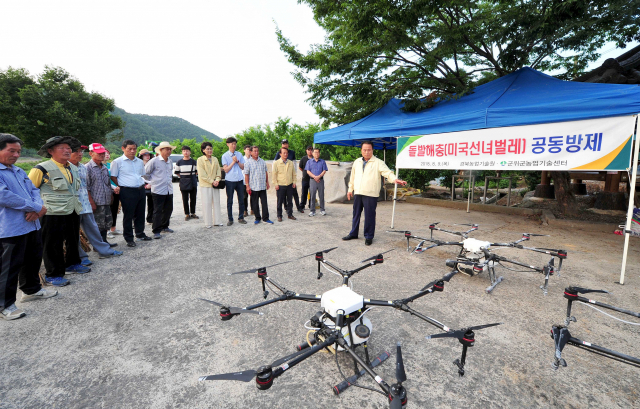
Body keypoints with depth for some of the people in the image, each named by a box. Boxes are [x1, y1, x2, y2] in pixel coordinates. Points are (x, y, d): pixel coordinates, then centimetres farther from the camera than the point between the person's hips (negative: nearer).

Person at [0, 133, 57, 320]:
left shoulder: (19, 171, 16)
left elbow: (33, 190, 13)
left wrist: (36, 209, -7)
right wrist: (36, 208, -15)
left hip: (31, 225, 9)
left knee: (34, 258, 19)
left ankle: (32, 289, 37)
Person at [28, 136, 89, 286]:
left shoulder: (73, 168, 12)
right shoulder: (42, 169, -12)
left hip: (73, 212, 7)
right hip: (53, 215, -7)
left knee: (73, 240, 20)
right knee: (53, 245, 3)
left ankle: (72, 263, 39)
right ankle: (53, 275, 15)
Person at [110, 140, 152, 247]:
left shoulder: (139, 162, 14)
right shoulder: (118, 162, -4)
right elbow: (113, 177, -3)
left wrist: (142, 185, 11)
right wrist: (122, 186, -7)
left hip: (140, 190, 6)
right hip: (127, 192, -6)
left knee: (140, 214, 15)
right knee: (128, 216, 2)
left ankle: (140, 234, 30)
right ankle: (129, 238, 12)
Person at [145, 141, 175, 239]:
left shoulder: (170, 161, 11)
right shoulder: (154, 161, -8)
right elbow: (145, 173, -2)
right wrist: (152, 181, 2)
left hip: (169, 190, 7)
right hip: (158, 190, -6)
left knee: (168, 209, 14)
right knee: (158, 211, -2)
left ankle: (164, 226, 31)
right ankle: (156, 231, 5)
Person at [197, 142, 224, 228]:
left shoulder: (215, 159, 10)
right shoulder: (200, 159, -5)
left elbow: (218, 170, 9)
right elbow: (202, 174, -11)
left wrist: (217, 180, -8)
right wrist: (212, 181, -15)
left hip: (215, 185, 5)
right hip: (205, 185, -5)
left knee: (216, 203, 9)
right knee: (207, 204, -1)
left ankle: (217, 221, 18)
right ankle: (207, 223, 8)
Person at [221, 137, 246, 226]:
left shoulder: (239, 154, 8)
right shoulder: (225, 156, -2)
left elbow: (243, 167, 6)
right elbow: (226, 169, -7)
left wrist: (237, 161, -9)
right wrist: (233, 162, -9)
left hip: (239, 180, 3)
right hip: (230, 181, -3)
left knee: (241, 200, 6)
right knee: (229, 201, 5)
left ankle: (241, 218, 18)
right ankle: (230, 219, 15)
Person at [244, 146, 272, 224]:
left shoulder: (262, 161, 10)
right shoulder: (248, 162, -1)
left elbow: (266, 172, 17)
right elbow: (246, 175, -4)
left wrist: (267, 182, 13)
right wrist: (247, 186, -9)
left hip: (263, 186, 3)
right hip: (253, 187, -3)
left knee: (264, 203, 4)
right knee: (255, 204, 7)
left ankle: (265, 218, 12)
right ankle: (257, 218, 19)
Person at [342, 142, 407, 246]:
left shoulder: (378, 163, -4)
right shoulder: (357, 162, 14)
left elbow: (387, 172, -17)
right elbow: (352, 176, 21)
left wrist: (395, 179, -35)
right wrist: (350, 189, 21)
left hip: (370, 194, -5)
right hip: (357, 193, 5)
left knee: (369, 216, 0)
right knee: (356, 214, 14)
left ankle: (369, 237, 14)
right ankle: (353, 233, 29)